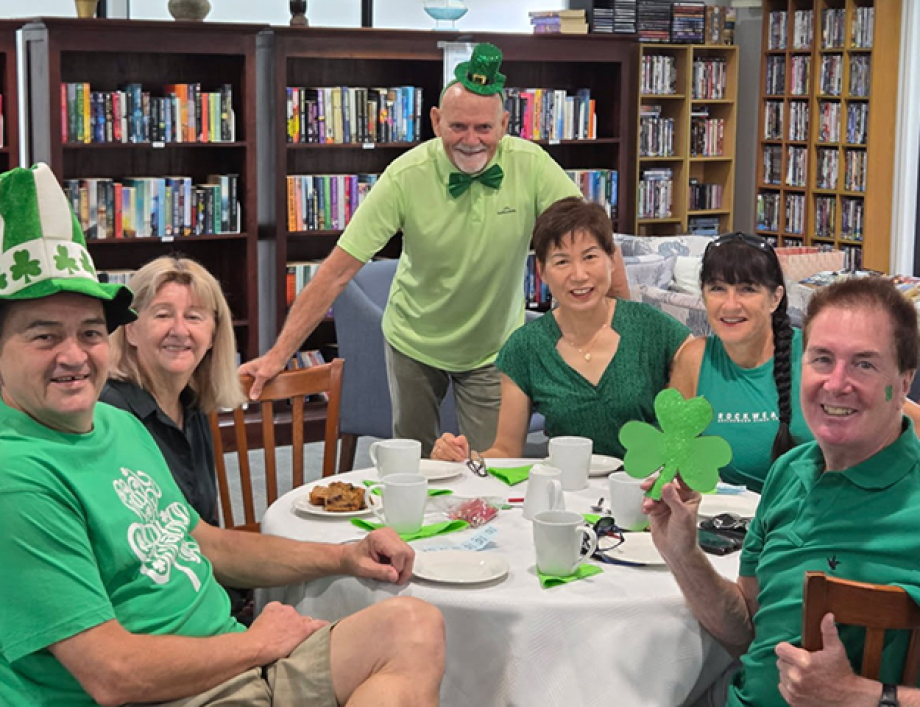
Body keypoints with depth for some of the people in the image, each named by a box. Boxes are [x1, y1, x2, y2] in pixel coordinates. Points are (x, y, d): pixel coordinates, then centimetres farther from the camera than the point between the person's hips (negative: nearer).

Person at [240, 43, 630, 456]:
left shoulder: (530, 165, -20)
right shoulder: (407, 177, -21)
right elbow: (337, 271, -21)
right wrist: (279, 354, -24)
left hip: (494, 348, 0)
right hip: (415, 343, 0)